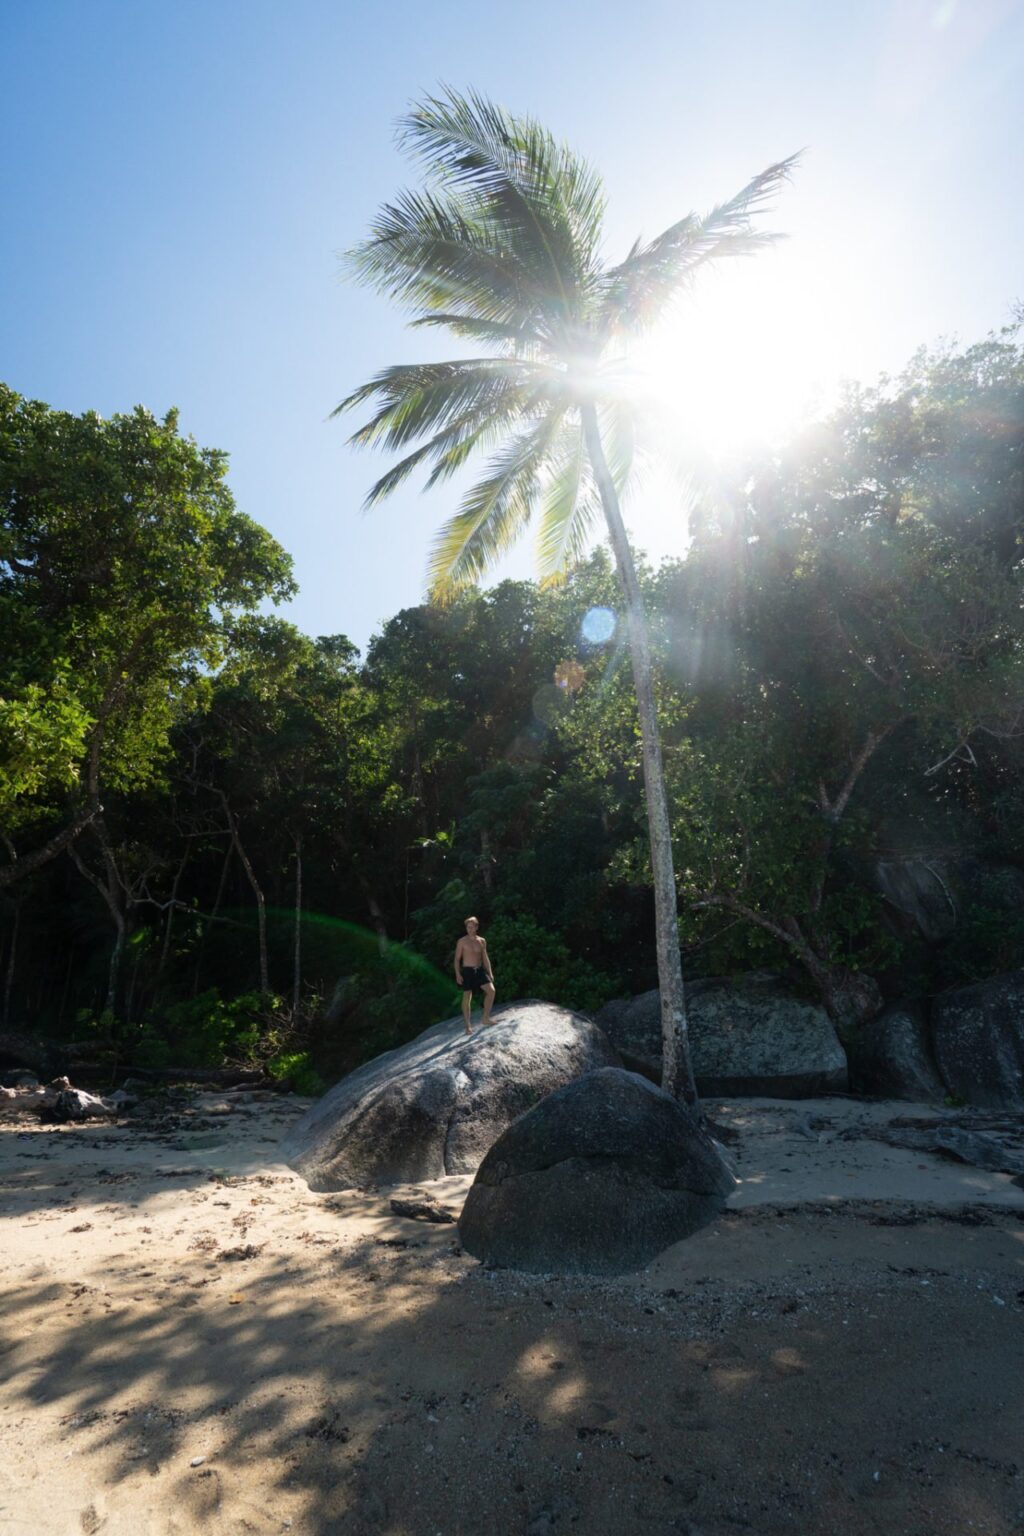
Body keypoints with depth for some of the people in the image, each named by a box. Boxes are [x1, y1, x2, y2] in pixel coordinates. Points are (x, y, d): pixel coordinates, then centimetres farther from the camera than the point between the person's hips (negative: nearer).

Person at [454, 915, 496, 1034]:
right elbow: (457, 958, -2)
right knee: (467, 998, 0)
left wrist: (490, 972, 8)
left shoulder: (482, 941, 8)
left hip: (480, 970, 4)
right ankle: (467, 1026, 9)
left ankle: (486, 1018, -2)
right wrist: (458, 974, -12)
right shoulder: (462, 941, -3)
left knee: (491, 990, -14)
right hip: (467, 971, -3)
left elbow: (485, 958, 14)